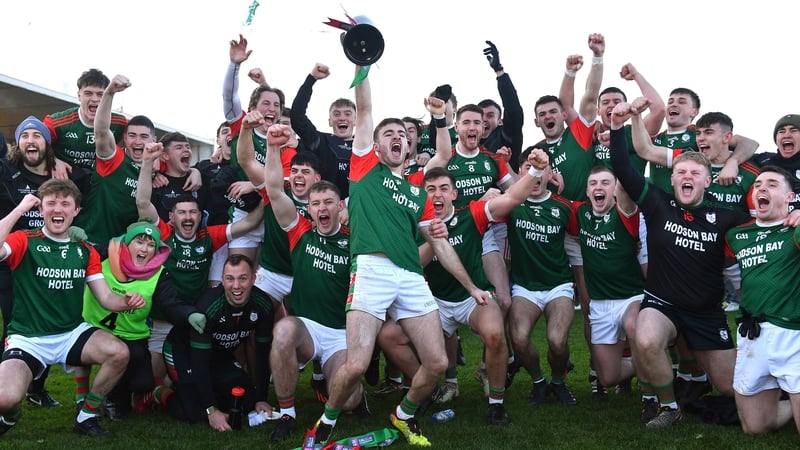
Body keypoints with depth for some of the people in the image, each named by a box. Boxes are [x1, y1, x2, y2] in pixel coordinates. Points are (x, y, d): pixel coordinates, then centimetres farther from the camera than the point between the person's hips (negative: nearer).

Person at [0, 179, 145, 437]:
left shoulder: (86, 252, 9)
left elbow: (106, 297, 6)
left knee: (119, 353, -24)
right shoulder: (24, 241, -5)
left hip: (72, 333, 4)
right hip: (27, 338, -4)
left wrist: (128, 301, -17)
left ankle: (86, 417, 1)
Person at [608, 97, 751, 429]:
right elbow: (622, 170, -14)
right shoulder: (659, 205, -6)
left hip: (708, 313, 2)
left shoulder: (724, 217, -2)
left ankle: (690, 365, 43)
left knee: (728, 387, 6)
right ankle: (668, 406, -8)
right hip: (661, 304, -2)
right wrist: (618, 127, -24)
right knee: (646, 343, -36)